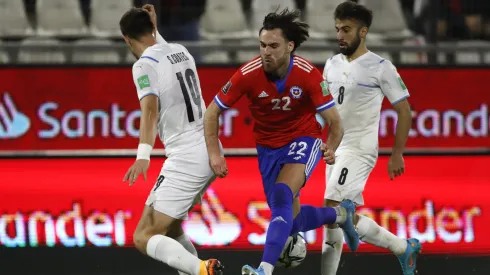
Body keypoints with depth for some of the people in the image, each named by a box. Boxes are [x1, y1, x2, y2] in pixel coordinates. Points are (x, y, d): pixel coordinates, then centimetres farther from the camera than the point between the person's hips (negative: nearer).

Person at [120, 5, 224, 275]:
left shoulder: (144, 65, -10)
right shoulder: (180, 51, 13)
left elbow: (150, 109, -28)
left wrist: (143, 155, -39)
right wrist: (155, 29, 34)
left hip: (186, 159, -9)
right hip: (210, 152, 9)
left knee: (144, 238, -10)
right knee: (169, 227, 25)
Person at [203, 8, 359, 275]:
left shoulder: (308, 75, -24)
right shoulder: (248, 74, -22)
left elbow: (334, 121, -17)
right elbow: (212, 112, -11)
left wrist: (331, 148, -36)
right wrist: (214, 154, -22)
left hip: (303, 140, -3)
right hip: (268, 147, 4)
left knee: (282, 197, -30)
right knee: (289, 219, 7)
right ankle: (340, 214, 37)